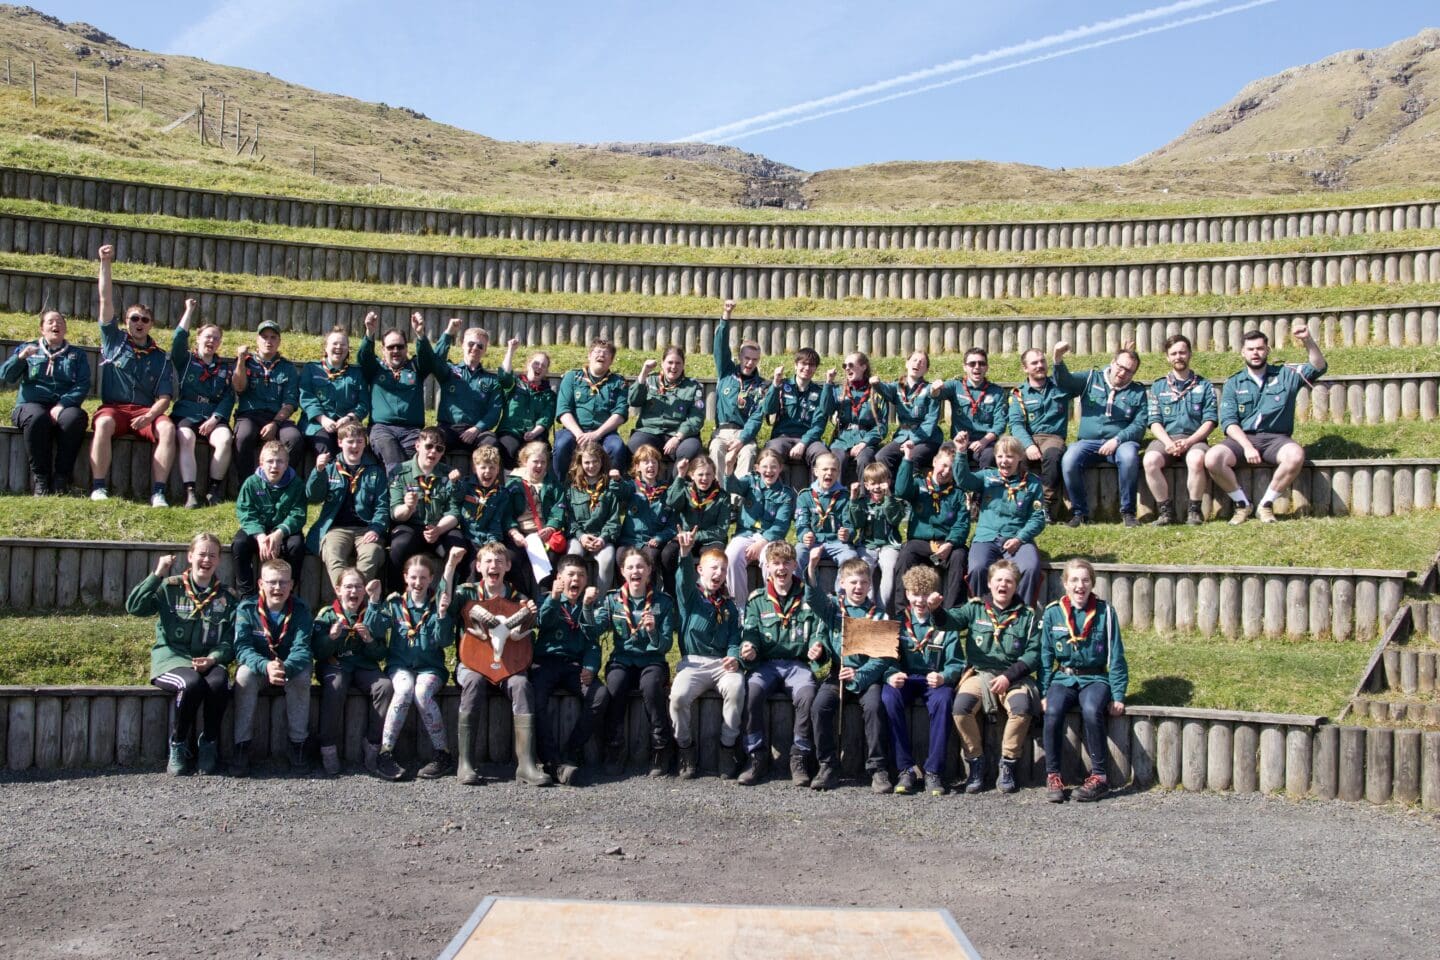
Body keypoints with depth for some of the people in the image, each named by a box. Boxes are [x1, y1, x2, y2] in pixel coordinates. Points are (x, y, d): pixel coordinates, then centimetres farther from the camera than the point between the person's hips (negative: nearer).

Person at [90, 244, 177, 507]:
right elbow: (106, 301, 7)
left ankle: (157, 492, -35)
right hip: (113, 408, -1)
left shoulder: (161, 358, 14)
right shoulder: (114, 340, 15)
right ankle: (98, 487, -32)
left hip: (146, 411, 1)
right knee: (104, 423, -36)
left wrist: (149, 416, -16)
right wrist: (105, 264, 1)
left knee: (167, 428, -31)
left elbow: (164, 398, 5)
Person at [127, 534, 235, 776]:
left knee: (219, 683, -34)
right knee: (192, 683, -35)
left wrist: (213, 659, -13)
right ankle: (179, 749, -13)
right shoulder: (170, 588, 8)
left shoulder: (226, 597, 13)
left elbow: (230, 642, 6)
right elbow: (134, 607, -8)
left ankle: (209, 747, -12)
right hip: (172, 658, -2)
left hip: (209, 661, 2)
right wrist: (157, 575, -10)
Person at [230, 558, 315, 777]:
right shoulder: (246, 608, -11)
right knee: (244, 674, -31)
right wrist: (266, 666, -41)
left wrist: (286, 668, -45)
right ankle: (241, 746, -25)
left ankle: (298, 746, -21)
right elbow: (242, 648, -21)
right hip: (257, 668, 0)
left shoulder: (300, 610, -11)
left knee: (302, 676, -31)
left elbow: (302, 650, -22)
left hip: (291, 669, 0)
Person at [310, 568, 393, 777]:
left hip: (365, 666, 2)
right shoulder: (327, 615, 3)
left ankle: (372, 744, -18)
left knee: (385, 686, -28)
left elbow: (381, 654, 4)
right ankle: (328, 747, -25)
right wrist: (331, 636, -21)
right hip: (335, 665, -2)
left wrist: (370, 640, -16)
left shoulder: (372, 614, 8)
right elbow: (318, 652, -4)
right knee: (334, 686, -36)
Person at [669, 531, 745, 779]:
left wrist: (734, 657, -13)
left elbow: (734, 639, 12)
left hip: (723, 663, 2)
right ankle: (687, 749, -6)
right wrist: (685, 553, -36)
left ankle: (728, 748, -15)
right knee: (678, 695, -32)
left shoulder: (729, 606, 20)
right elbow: (685, 578, -14)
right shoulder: (690, 594, 10)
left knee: (736, 688, -32)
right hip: (693, 662, -2)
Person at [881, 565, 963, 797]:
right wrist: (891, 675, -22)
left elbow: (956, 663, -2)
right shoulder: (897, 622, 8)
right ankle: (905, 769, -26)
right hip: (905, 679, 1)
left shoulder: (945, 624, 5)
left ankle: (934, 772, -25)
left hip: (935, 680, -1)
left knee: (943, 699, -35)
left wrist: (944, 677, -25)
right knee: (888, 696, -32)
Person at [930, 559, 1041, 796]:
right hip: (979, 673, 0)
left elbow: (1033, 653, 1)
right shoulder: (976, 609, 9)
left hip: (1013, 676, 0)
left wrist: (1009, 675, -14)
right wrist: (936, 609, -32)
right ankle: (975, 762, -6)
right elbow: (951, 620, -9)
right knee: (961, 706, -29)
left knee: (1021, 707, -32)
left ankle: (1007, 765, -10)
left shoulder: (1027, 615, 8)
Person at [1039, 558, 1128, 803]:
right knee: (1053, 712, -30)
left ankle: (1099, 776, -18)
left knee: (1091, 711, -33)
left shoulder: (1105, 612, 0)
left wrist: (1118, 695, -3)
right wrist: (1044, 692, -2)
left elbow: (1116, 656, 2)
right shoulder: (1052, 613, 3)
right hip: (1063, 678, 1)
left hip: (1095, 678, -1)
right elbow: (1045, 656, 6)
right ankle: (1052, 776, -16)